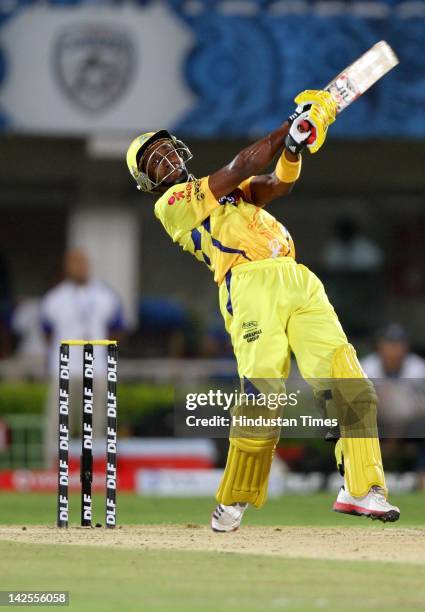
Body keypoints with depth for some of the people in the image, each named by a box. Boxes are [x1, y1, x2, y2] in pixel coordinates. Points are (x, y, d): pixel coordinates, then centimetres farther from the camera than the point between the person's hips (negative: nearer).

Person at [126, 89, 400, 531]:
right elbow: (239, 170, 0)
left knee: (347, 381, -8)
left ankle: (363, 489, -11)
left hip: (297, 280, 6)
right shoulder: (171, 204, 9)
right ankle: (233, 501, -4)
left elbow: (277, 184, 13)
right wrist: (286, 130, -1)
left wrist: (294, 147, -6)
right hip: (249, 284, -6)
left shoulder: (223, 192, 30)